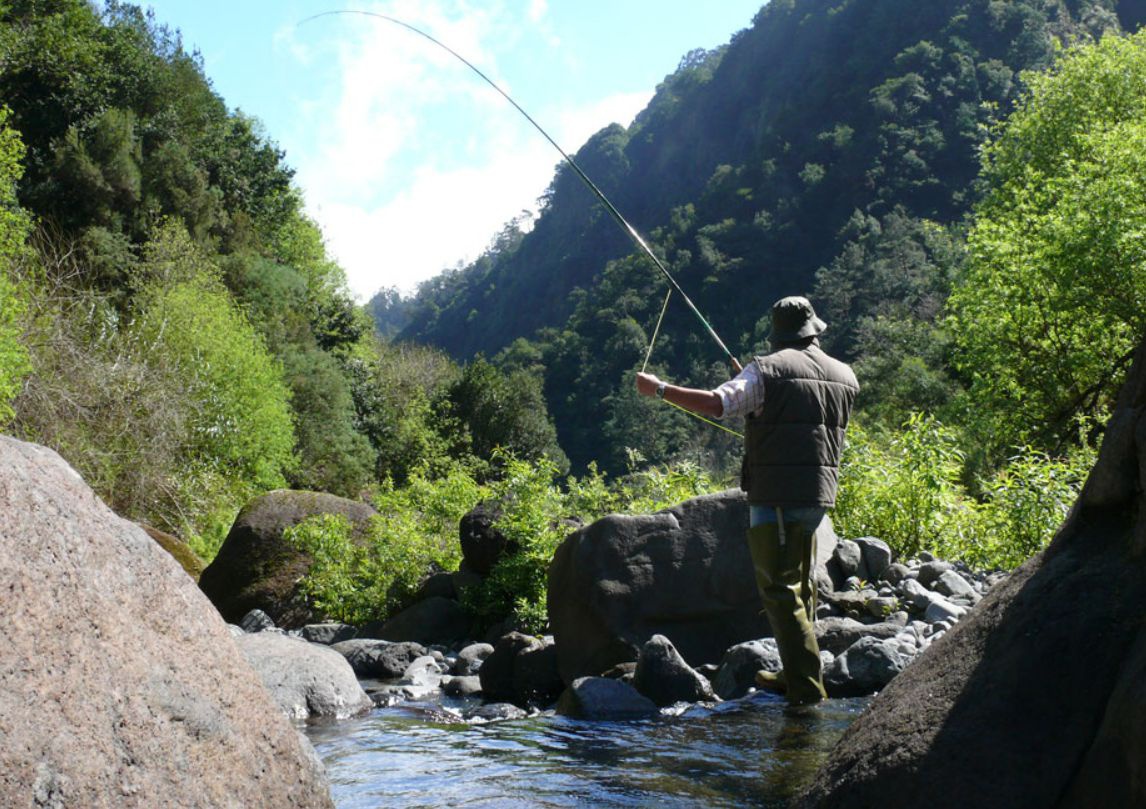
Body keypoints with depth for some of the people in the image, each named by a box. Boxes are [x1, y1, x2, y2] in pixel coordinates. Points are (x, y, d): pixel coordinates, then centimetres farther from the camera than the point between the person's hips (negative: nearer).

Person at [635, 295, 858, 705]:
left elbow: (716, 403, -19)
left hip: (775, 495, -7)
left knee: (779, 589, -4)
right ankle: (796, 675, 26)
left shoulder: (768, 370, -7)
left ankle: (806, 686, -6)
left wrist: (659, 389, -8)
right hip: (819, 493, 7)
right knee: (800, 584, 18)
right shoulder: (845, 376, 12)